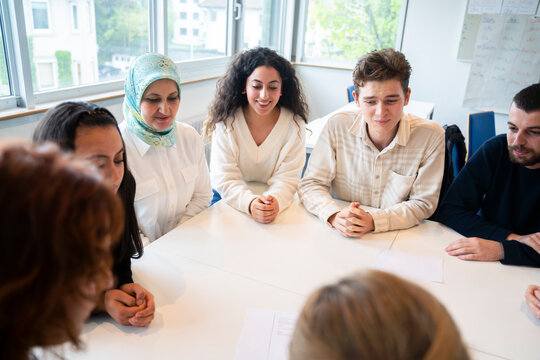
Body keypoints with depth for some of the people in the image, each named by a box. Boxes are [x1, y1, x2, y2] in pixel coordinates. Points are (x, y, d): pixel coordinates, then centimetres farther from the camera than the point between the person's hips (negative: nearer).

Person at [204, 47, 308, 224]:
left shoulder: (295, 124, -8)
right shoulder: (225, 122, -9)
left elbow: (288, 177, -11)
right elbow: (224, 178, -14)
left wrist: (275, 201, -34)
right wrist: (250, 203, -34)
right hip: (230, 201, 0)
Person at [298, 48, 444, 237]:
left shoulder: (430, 136, -11)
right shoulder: (337, 126, -9)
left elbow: (423, 203, -5)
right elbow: (310, 184, -4)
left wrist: (374, 221, -20)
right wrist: (335, 216, -24)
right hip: (341, 239, 1)